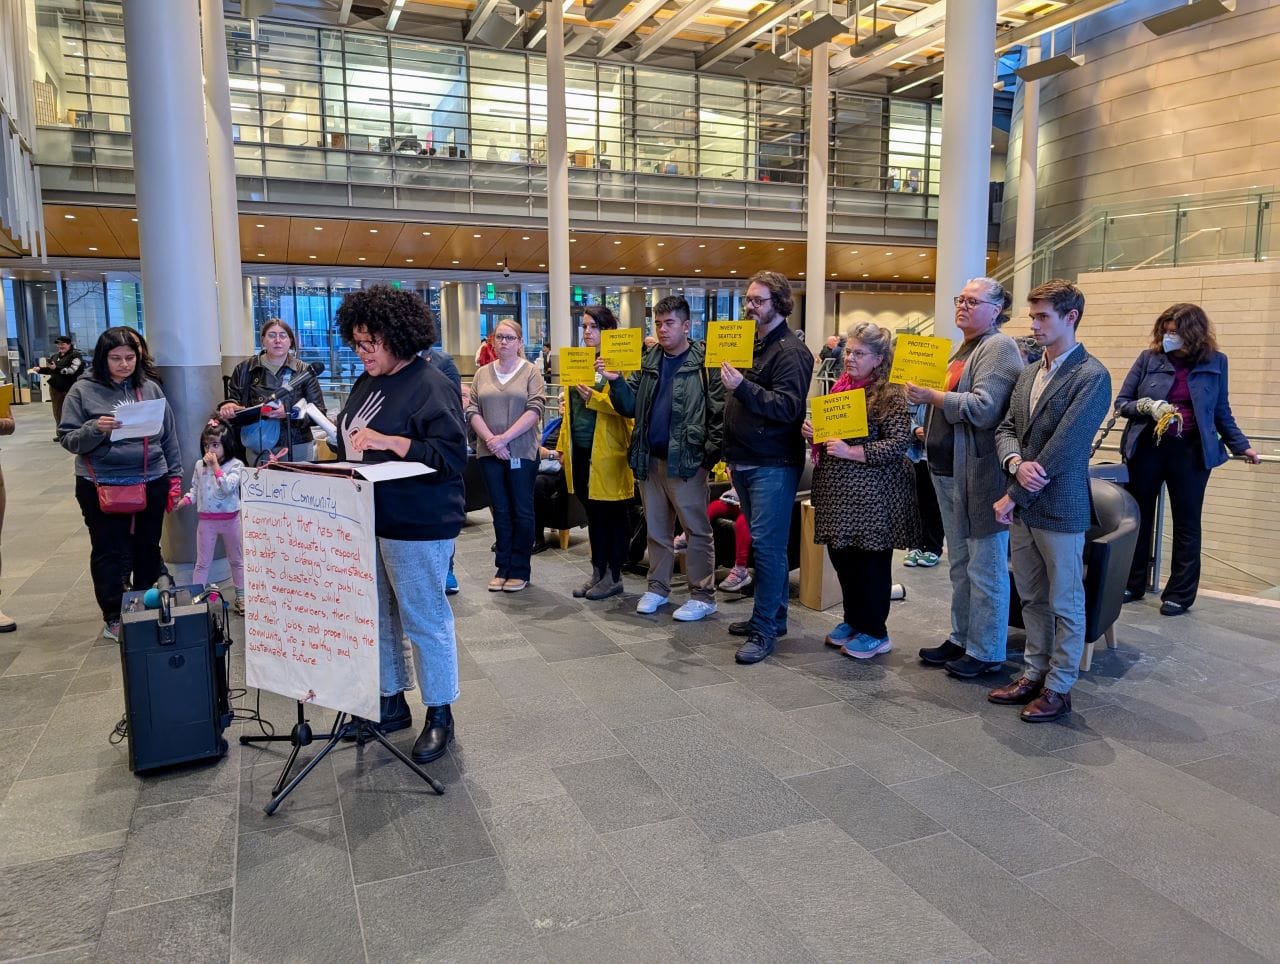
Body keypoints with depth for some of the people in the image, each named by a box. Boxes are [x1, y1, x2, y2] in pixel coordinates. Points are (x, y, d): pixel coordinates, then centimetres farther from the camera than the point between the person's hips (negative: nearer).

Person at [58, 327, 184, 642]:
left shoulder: (150, 388, 5)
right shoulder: (83, 391, -2)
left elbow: (170, 435, 9)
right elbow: (67, 439, -2)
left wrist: (174, 477, 7)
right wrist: (95, 429, -21)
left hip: (151, 483, 2)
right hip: (102, 486, -2)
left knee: (148, 549, 13)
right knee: (110, 554, 3)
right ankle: (114, 618, 17)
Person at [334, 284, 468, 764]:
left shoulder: (431, 386, -14)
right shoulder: (367, 382, 12)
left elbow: (450, 455, -20)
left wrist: (388, 441, -26)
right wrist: (344, 439, 3)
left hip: (417, 527, -8)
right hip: (367, 519, 9)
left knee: (424, 620, 3)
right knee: (379, 616, 16)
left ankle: (439, 714, 19)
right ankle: (392, 703, 33)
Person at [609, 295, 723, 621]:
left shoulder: (706, 361, -6)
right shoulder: (648, 361, 11)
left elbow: (720, 411, -11)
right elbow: (630, 407, 9)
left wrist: (710, 451, -16)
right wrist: (616, 381, -7)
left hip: (686, 460, -6)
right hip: (649, 459, 6)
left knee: (696, 530, 2)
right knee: (656, 529, 15)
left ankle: (703, 595, 11)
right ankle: (658, 588, 26)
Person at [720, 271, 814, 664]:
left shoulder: (791, 351, -10)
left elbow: (788, 407, -22)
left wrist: (742, 386, -31)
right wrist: (732, 454, 19)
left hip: (773, 464, -8)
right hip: (746, 461, 9)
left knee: (768, 544, -7)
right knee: (765, 543, 14)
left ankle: (765, 629, -1)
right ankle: (771, 614, 24)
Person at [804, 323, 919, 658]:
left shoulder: (890, 394, -11)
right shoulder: (841, 386, 12)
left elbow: (898, 443, -18)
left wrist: (851, 452, -23)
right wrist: (812, 430, 2)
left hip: (872, 492, -8)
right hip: (837, 489, 8)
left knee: (871, 561, 2)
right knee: (841, 556, 14)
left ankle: (875, 633, 16)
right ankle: (853, 620, 31)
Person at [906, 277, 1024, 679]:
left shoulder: (999, 347, -10)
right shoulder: (965, 348, 18)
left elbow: (984, 408, -22)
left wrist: (933, 397, -23)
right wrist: (929, 431, 13)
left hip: (980, 475, -10)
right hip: (950, 471, 10)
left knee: (985, 567, 0)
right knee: (960, 563, 17)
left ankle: (986, 652, 10)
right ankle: (962, 639, 28)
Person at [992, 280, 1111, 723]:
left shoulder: (1091, 376, -12)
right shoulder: (1028, 374, 12)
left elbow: (1062, 449, -18)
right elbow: (1005, 429, 10)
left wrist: (1013, 497, -15)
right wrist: (1016, 463, -13)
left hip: (1060, 508, -7)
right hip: (1023, 505, 7)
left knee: (1065, 603, 7)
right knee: (1032, 598, 17)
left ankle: (1059, 688, 18)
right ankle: (1034, 674, 29)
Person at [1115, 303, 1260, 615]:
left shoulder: (1215, 362, 2)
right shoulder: (1149, 358, -2)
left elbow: (1222, 412, 12)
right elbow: (1121, 402, 1)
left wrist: (1241, 446, 6)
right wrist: (1147, 406, -18)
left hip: (1191, 451, 0)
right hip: (1147, 447, 0)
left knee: (1186, 523, 6)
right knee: (1138, 516, 9)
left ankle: (1180, 593, 16)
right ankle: (1132, 583, 23)